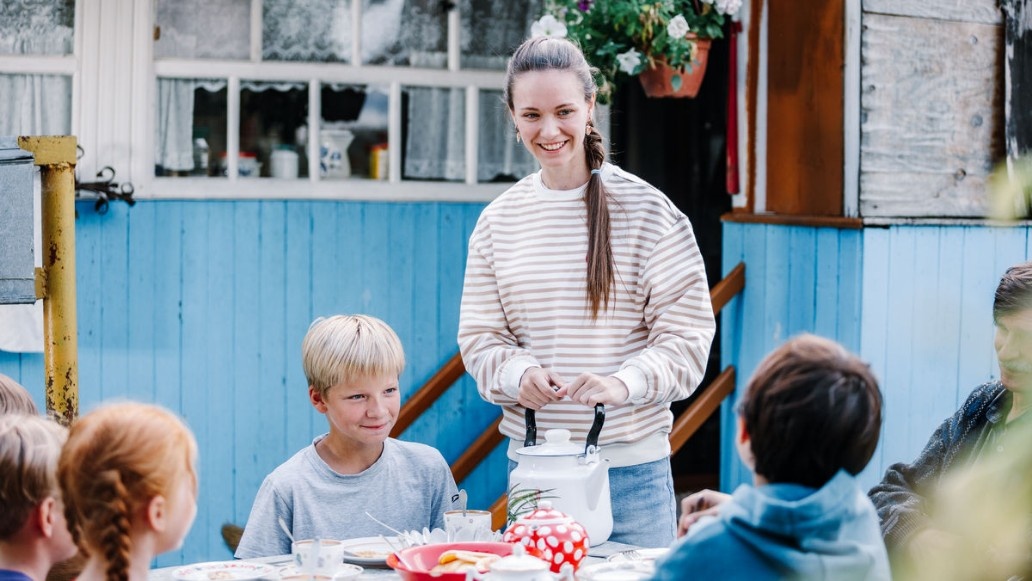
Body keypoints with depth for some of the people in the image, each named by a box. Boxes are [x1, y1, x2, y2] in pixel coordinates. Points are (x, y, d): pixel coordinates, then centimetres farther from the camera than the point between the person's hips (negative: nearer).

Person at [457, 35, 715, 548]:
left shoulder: (647, 211, -5)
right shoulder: (497, 222, 6)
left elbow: (687, 336, -7)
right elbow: (479, 337, 7)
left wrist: (624, 382, -24)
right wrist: (518, 374, -15)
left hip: (631, 467, -3)